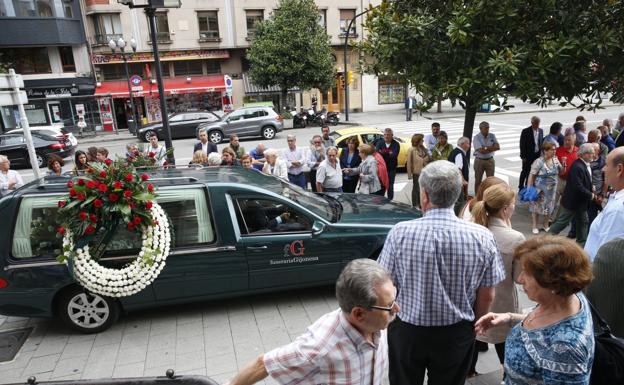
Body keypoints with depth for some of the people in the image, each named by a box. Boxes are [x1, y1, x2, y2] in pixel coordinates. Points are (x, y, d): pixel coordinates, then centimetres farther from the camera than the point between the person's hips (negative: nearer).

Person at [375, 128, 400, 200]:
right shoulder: (380, 143, 3)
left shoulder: (396, 144, -3)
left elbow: (394, 155, -19)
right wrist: (388, 154, -23)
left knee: (390, 186, 8)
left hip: (391, 169, -1)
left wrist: (383, 153, -20)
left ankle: (390, 200, 20)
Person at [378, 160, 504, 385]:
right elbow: (487, 295, -7)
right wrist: (474, 324, 12)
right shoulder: (482, 237, -17)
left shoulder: (400, 233, -21)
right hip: (457, 334, 1)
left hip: (407, 331, -1)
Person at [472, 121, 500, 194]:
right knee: (478, 180, 5)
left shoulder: (492, 136, 4)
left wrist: (486, 147, -16)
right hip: (479, 161, -3)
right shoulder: (476, 138, -10)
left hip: (490, 160, 3)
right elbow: (481, 151, -20)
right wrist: (492, 148, -10)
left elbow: (498, 147, -8)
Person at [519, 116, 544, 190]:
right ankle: (521, 187, 17)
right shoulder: (525, 131, -9)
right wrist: (523, 156, -12)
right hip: (528, 156, -5)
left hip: (538, 155, 5)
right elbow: (522, 145, -10)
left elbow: (541, 142, 13)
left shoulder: (541, 131, 7)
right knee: (525, 172, 4)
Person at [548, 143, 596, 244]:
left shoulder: (585, 165, 5)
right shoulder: (577, 167, -27)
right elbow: (578, 187, -29)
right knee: (562, 222, 0)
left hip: (581, 201, 10)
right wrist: (590, 195, -17)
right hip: (573, 201, -10)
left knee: (583, 222, 18)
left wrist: (591, 187, 3)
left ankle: (582, 242, 30)